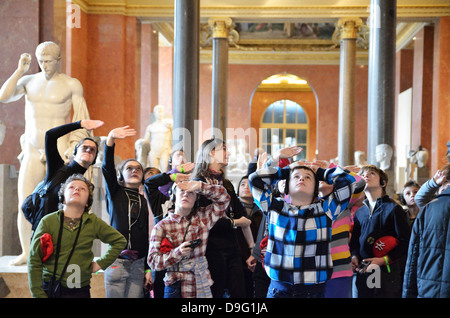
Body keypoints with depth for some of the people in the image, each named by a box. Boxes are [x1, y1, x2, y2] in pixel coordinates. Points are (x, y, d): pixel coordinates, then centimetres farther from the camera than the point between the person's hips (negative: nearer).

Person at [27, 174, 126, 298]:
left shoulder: (93, 222, 0)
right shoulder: (48, 221, -4)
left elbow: (119, 241, 12)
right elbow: (34, 261, -5)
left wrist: (100, 263, 3)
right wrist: (38, 294, -10)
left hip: (81, 291, 2)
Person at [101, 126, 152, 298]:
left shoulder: (144, 201, 14)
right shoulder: (115, 193, 6)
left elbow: (145, 236, 14)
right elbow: (107, 168, -12)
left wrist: (148, 268, 10)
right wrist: (110, 139, -27)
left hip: (138, 263, 3)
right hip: (117, 261, -3)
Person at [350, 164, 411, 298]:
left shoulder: (393, 208, -2)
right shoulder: (359, 212, 15)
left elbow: (405, 242, -8)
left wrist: (383, 260, -16)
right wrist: (354, 256, -1)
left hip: (387, 274, -5)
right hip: (363, 273, 5)